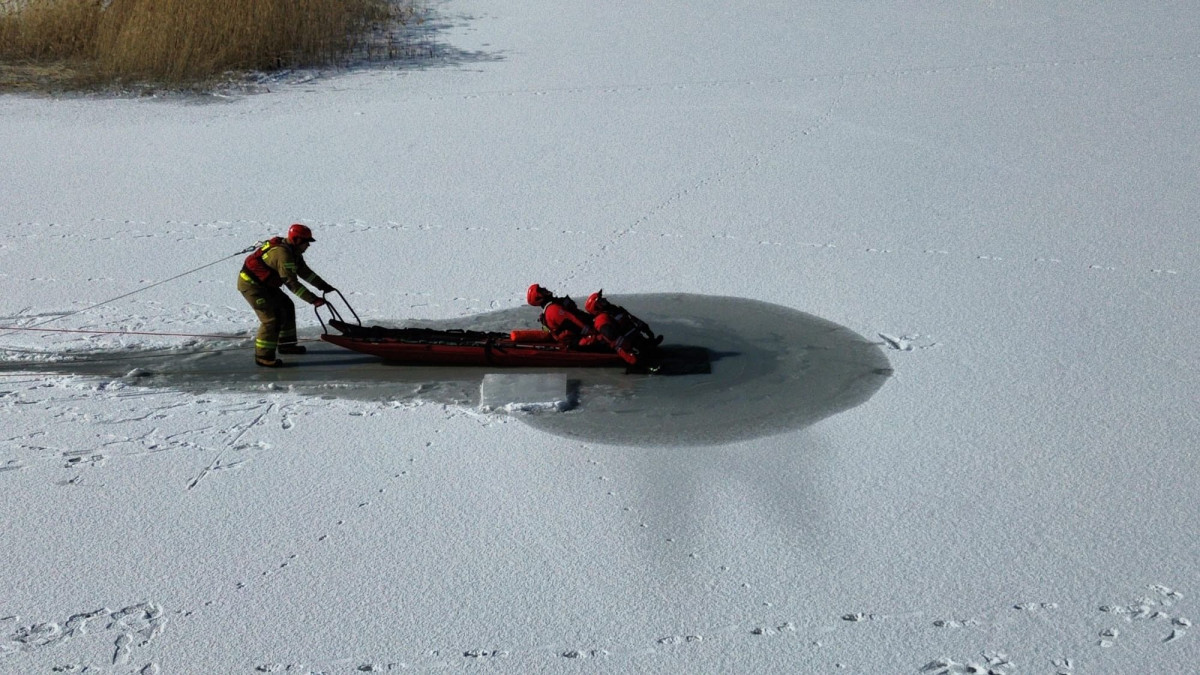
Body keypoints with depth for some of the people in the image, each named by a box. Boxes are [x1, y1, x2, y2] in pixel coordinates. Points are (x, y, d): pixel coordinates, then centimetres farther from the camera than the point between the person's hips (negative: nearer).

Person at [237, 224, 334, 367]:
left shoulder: (293, 251, 3)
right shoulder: (282, 254, -29)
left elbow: (304, 272, 13)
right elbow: (292, 283, -31)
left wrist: (324, 286, 9)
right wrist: (313, 299, -32)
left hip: (264, 283, 11)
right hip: (250, 284, -10)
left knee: (286, 307, 15)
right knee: (271, 318, -15)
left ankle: (286, 344, 27)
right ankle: (263, 356, -6)